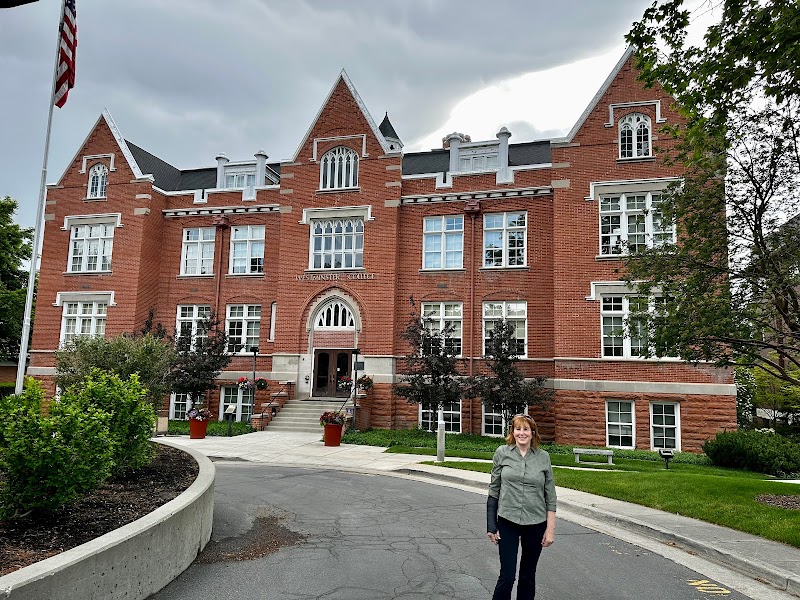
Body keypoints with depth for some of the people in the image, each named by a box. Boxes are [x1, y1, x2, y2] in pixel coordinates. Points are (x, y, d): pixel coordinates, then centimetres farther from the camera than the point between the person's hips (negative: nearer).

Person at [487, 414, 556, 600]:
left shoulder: (543, 457, -2)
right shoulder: (502, 453, -4)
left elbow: (550, 496, 2)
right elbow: (494, 490, 1)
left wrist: (550, 528, -2)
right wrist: (491, 526, 0)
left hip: (536, 524, 1)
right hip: (507, 522, -1)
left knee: (528, 576, 14)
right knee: (507, 576, -2)